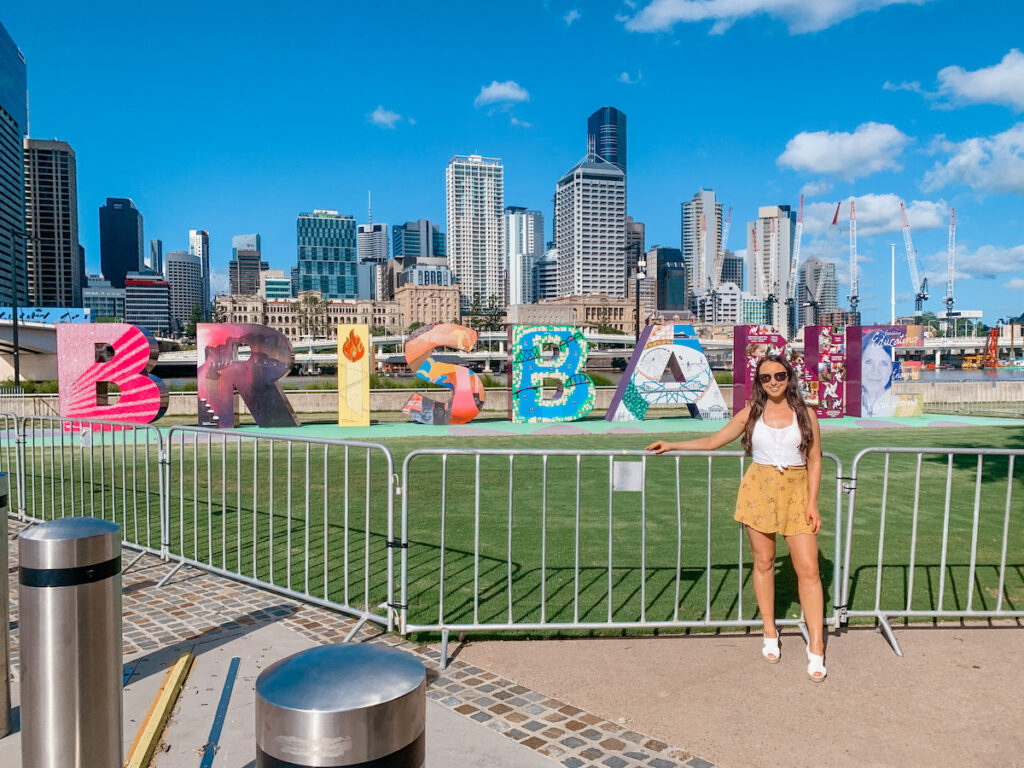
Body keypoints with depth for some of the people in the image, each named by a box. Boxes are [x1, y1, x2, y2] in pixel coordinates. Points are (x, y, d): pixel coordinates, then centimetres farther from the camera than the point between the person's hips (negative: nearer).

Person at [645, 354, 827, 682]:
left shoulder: (805, 414, 2)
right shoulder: (750, 414, 4)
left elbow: (814, 461, 4)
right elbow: (714, 440, 11)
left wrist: (812, 502, -4)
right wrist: (673, 445, 6)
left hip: (796, 493, -1)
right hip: (759, 489, 1)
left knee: (808, 569, -5)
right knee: (763, 562, 8)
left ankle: (816, 649, 1)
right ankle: (770, 633, 24)